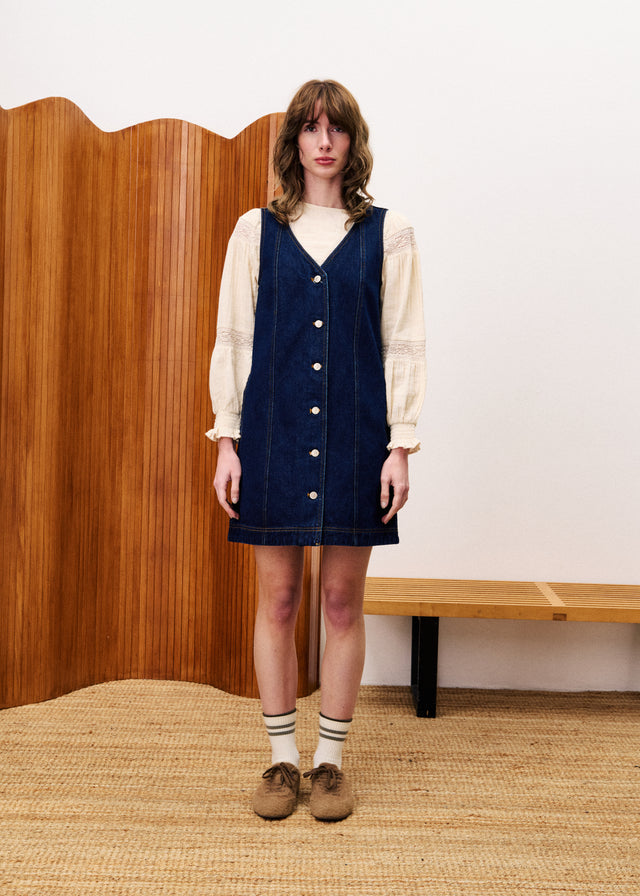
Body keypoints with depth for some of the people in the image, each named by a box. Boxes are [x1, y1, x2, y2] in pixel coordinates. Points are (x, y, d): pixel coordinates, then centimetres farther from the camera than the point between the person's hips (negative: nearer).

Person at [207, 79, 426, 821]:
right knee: (277, 599, 5)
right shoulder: (256, 230, 9)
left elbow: (403, 345, 4)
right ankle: (282, 760, 21)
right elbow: (231, 339, 7)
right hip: (274, 432, 1)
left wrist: (401, 444, -3)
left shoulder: (388, 234, 7)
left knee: (343, 601, 6)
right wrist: (227, 440, 1)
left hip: (355, 437, 0)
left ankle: (331, 760, 21)